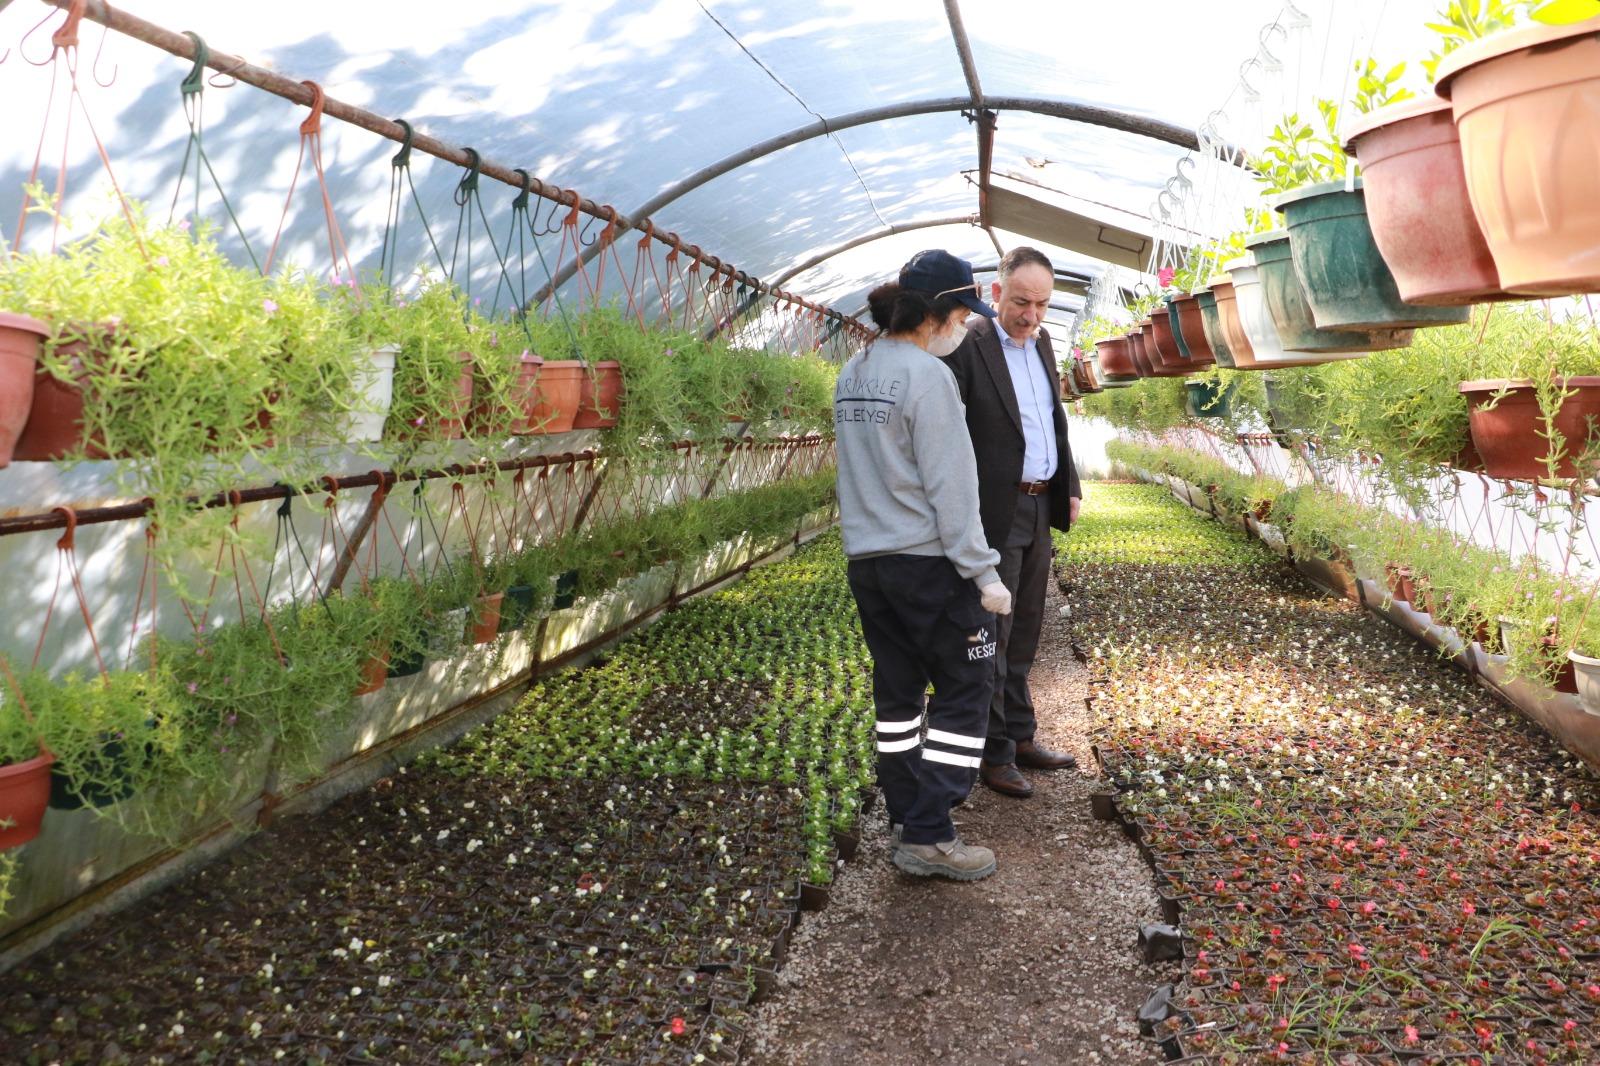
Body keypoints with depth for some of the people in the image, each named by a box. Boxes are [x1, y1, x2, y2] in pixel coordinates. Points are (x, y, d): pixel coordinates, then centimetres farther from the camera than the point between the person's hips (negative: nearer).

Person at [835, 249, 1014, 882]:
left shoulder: (852, 374, 11)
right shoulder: (927, 376, -15)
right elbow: (950, 487, -17)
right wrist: (983, 574, -13)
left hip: (865, 560, 8)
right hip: (928, 562, -8)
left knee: (897, 689, 16)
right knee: (965, 690, 3)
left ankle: (908, 816, 26)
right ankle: (929, 835, 4)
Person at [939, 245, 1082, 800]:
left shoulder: (1041, 342, 11)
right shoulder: (966, 344, -14)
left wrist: (1071, 485, 15)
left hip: (1040, 509, 8)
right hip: (995, 513, -8)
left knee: (1023, 632, 16)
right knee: (992, 635, 1)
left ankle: (1021, 737, 28)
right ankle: (993, 753, 12)